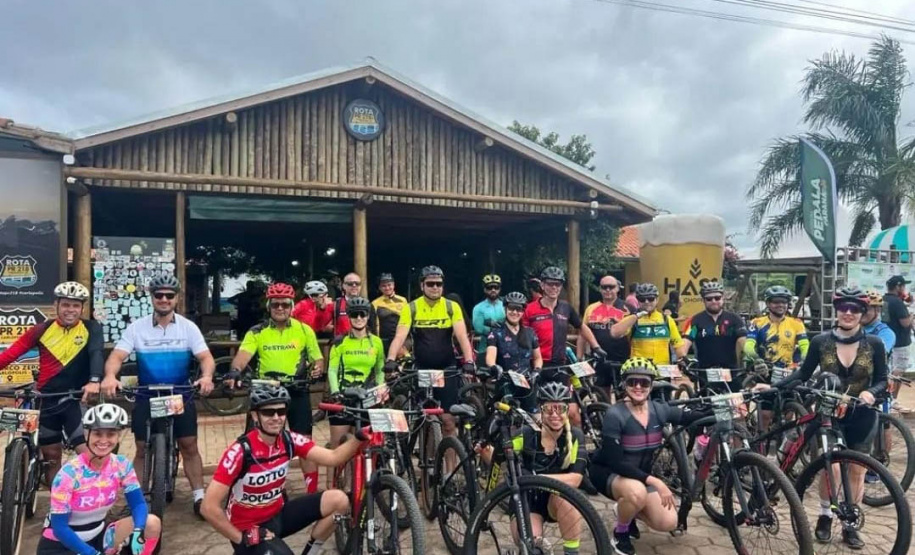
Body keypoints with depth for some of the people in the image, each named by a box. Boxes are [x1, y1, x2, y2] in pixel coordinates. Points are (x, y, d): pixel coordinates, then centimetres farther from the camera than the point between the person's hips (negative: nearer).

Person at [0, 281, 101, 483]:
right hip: (46, 400, 2)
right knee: (51, 456, 12)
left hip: (76, 400, -2)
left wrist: (94, 381, -37)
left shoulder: (91, 328, -4)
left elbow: (97, 353, -20)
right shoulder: (42, 330, 0)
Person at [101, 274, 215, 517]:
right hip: (146, 397, 1)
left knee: (189, 446, 2)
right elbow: (117, 356, -12)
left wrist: (206, 376, -33)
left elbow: (205, 356, -11)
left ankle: (200, 498, 10)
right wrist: (110, 377, -35)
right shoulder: (137, 327, -3)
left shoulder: (188, 327, -4)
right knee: (142, 449, 9)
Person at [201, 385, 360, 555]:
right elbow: (210, 508, -25)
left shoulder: (289, 441, -9)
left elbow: (333, 458, -16)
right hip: (249, 528, -5)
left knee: (338, 500, -11)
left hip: (278, 514, 6)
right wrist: (242, 539, -18)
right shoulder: (240, 452, -25)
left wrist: (358, 438, -32)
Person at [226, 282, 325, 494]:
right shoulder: (257, 332, -3)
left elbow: (317, 358, 4)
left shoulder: (304, 330, -1)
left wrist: (317, 368, -20)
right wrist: (235, 370, -41)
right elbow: (243, 354, -19)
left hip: (297, 392, 0)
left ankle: (312, 491, 13)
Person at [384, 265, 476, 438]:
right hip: (421, 370, 1)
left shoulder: (452, 307, -4)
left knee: (448, 419, 1)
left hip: (447, 369, 0)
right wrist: (390, 359, -30)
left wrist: (469, 361, -28)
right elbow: (400, 336, -14)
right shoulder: (411, 308, -4)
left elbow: (462, 336, -13)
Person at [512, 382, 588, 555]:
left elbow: (575, 479, -26)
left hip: (556, 500, 1)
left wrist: (537, 478, -37)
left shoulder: (575, 437, -15)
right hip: (526, 499, 0)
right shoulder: (526, 434, -16)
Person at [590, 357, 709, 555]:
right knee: (637, 492, -37)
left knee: (668, 523, -10)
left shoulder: (658, 410, -10)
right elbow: (615, 462, -29)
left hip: (641, 474, 5)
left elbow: (689, 418, 1)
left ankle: (628, 511, 20)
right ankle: (620, 534, -6)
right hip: (607, 472, -5)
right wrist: (654, 481, -34)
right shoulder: (615, 415, -26)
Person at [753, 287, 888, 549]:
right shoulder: (821, 341, -5)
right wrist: (773, 386, -12)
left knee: (856, 470, 8)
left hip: (862, 417, 1)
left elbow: (882, 380, -2)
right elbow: (803, 374, 0)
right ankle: (824, 517, 16)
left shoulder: (874, 343, -5)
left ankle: (850, 525, 24)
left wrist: (871, 392, -24)